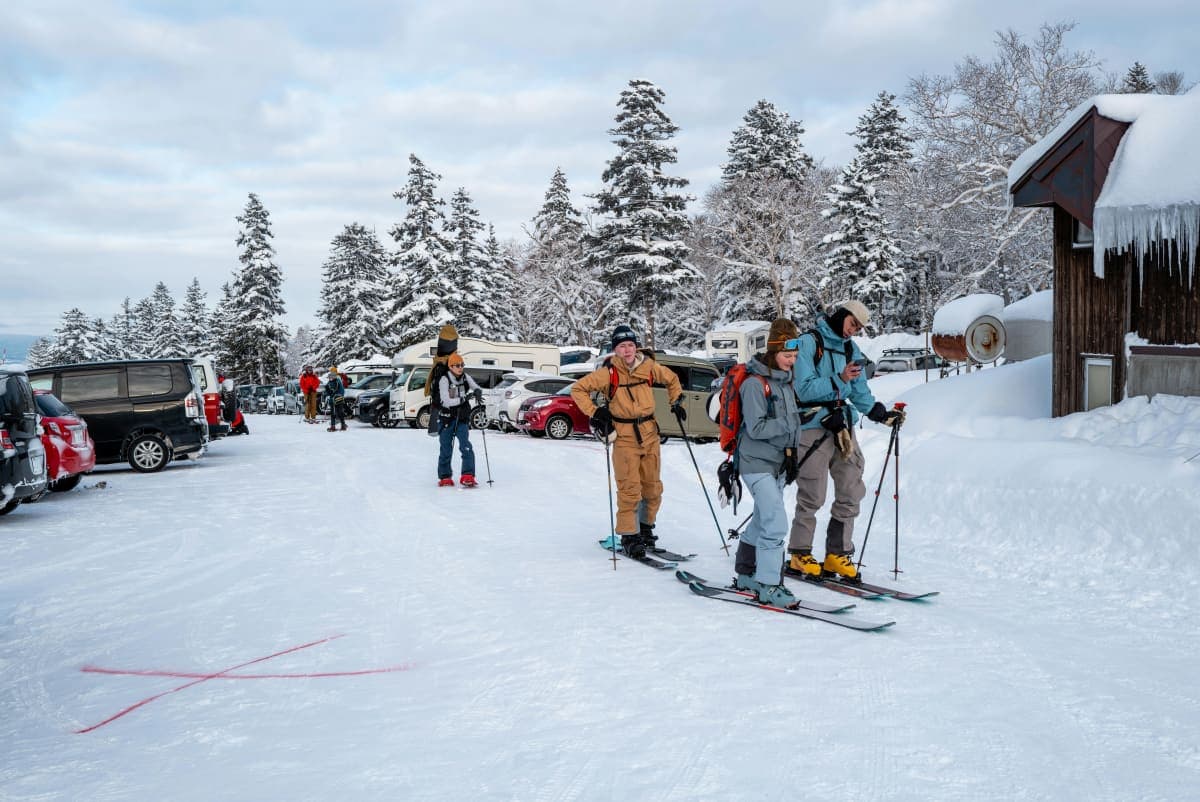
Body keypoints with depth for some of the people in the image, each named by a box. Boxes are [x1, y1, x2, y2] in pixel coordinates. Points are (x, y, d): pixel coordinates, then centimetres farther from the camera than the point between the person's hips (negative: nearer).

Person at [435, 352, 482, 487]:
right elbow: (446, 401, -23)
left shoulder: (466, 377, -1)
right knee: (446, 449, 7)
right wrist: (464, 398, -33)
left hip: (462, 417, 3)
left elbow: (477, 388, 9)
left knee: (466, 446, -14)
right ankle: (444, 478, 23)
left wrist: (477, 392, -17)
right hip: (446, 418, -3)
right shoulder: (444, 380, -15)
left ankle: (467, 476, -14)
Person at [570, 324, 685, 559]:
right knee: (630, 488, -7)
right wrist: (594, 413, -9)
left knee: (652, 486, 9)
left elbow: (671, 379, 21)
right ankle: (629, 536, 3)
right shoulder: (608, 372, -10)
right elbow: (578, 389, -2)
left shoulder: (649, 367, 1)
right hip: (624, 437, -4)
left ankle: (645, 527, 27)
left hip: (649, 434, 4)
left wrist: (676, 402, 13)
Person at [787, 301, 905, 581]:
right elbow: (804, 389, -14)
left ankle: (837, 554, 13)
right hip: (813, 428, -7)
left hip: (843, 428, 7)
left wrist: (882, 415, 5)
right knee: (812, 497, -3)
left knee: (851, 492, 4)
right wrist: (839, 380, -21)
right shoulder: (809, 342, -5)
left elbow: (860, 393, 17)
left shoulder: (851, 350, 16)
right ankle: (799, 555, 11)